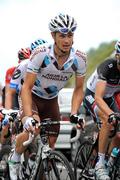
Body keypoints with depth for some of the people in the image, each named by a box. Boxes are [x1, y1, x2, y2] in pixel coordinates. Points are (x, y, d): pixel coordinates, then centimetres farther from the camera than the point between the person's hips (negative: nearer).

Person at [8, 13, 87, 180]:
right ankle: (14, 160, -3)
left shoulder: (79, 58, -21)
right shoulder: (40, 54, -32)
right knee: (33, 130, -30)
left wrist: (74, 114, -22)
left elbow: (79, 89, -7)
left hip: (51, 100, 4)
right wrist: (28, 117, -42)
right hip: (33, 96, -4)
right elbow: (26, 87, -30)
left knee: (51, 143, 3)